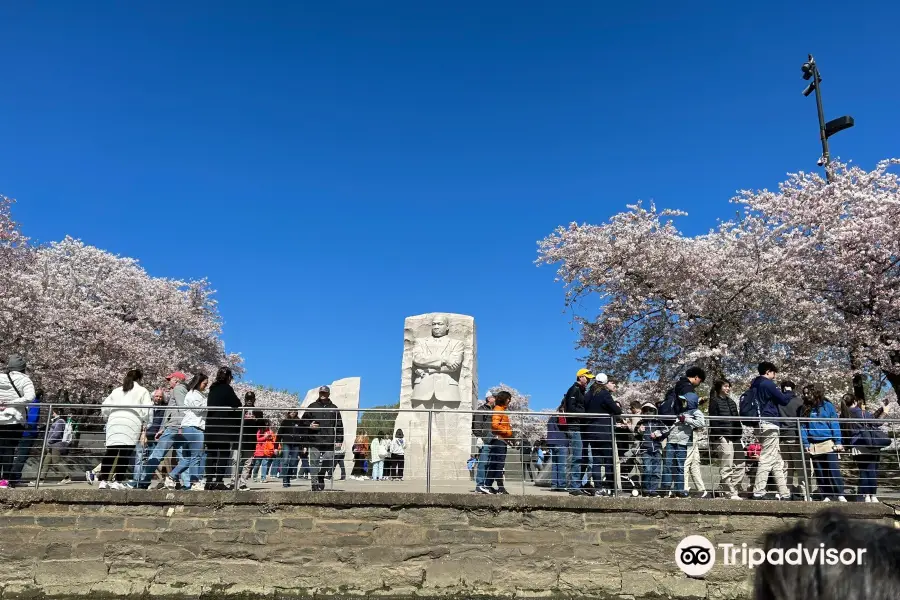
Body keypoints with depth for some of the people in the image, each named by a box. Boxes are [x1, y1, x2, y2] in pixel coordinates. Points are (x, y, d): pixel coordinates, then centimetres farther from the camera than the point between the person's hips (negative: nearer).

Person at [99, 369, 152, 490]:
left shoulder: (117, 390, 27)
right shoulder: (142, 391, 14)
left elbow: (104, 407, 19)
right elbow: (146, 411, 4)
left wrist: (108, 418, 32)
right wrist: (144, 429, 9)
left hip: (114, 421, 4)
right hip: (132, 422, -4)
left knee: (110, 452, 4)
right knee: (125, 453, -5)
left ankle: (103, 480, 0)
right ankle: (117, 481, -8)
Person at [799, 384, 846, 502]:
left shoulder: (828, 406, 3)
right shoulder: (806, 408, 8)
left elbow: (835, 424, -1)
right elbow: (803, 427, 8)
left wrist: (838, 442, -8)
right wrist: (805, 444, 1)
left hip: (828, 443, -3)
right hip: (813, 446, 3)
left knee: (833, 470, -7)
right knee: (819, 473, 5)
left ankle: (840, 495, 0)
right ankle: (826, 496, 12)